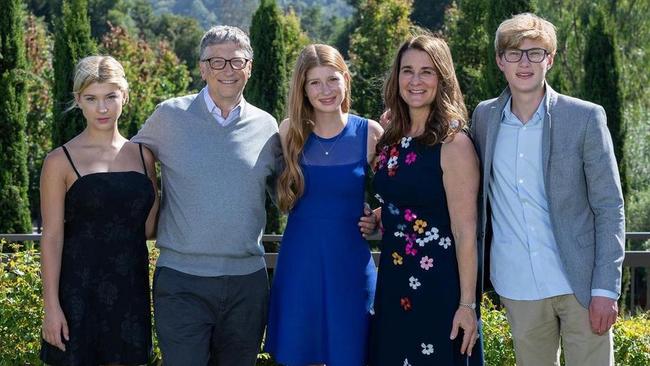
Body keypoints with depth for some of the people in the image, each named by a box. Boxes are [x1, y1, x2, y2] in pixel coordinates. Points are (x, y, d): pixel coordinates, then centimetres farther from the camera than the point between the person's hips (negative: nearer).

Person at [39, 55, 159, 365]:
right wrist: (51, 306, -10)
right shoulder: (61, 161, -4)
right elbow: (52, 237, -6)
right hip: (79, 290, -4)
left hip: (130, 289, 4)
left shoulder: (142, 155, 9)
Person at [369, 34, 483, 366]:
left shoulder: (453, 143, -13)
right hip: (393, 282, 7)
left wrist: (467, 303, -17)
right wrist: (373, 222, 6)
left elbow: (465, 232, -15)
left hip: (439, 286, -6)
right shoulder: (391, 142, 6)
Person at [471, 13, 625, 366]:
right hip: (519, 290, 3)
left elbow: (609, 207, -4)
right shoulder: (484, 117, 6)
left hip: (580, 283, -3)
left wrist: (606, 288, -10)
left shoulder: (586, 118, -4)